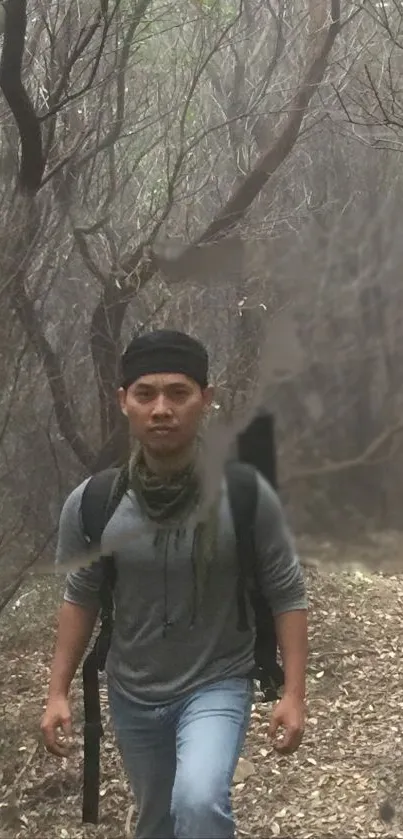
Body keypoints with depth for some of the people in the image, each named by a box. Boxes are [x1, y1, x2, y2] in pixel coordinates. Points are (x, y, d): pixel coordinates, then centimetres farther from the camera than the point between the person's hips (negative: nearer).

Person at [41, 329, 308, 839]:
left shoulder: (246, 495, -18)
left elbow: (286, 595, -8)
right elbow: (81, 598, 2)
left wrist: (293, 693, -12)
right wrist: (58, 692, 0)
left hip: (218, 685, -3)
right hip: (133, 694, 3)